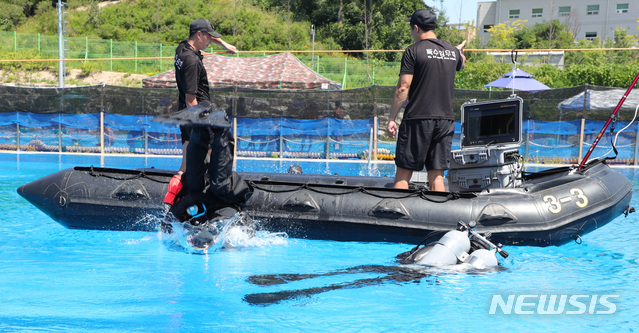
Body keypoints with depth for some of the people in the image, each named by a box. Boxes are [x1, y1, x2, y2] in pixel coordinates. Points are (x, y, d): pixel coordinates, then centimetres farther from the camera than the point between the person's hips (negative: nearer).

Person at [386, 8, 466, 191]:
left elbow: (402, 89, -10)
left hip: (418, 119, -5)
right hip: (446, 119, 5)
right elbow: (461, 64, 36)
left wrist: (391, 119, -5)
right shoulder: (453, 51, 10)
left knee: (403, 172, 0)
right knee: (437, 175, 6)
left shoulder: (414, 51, -6)